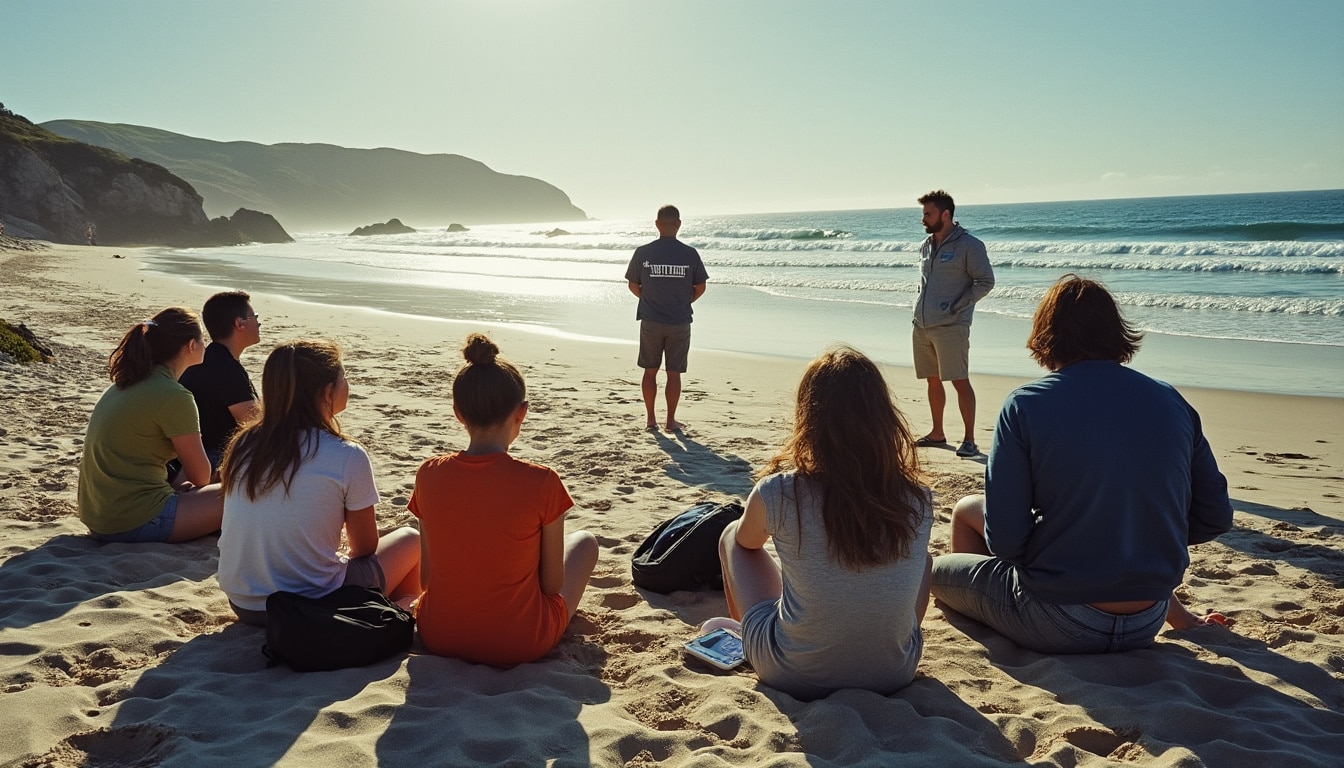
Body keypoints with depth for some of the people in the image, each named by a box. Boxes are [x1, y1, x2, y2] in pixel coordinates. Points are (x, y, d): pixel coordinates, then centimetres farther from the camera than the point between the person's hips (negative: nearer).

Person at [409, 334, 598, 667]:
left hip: (438, 637, 4)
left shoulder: (429, 475, -10)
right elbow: (553, 584, -11)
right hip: (520, 645, -3)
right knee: (584, 540, 22)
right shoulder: (542, 482, -21)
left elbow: (427, 575, -2)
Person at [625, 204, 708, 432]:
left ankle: (650, 419, 16)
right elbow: (700, 288, 2)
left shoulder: (642, 252, -5)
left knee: (650, 371, 13)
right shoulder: (689, 254, -7)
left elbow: (633, 286, 5)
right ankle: (671, 420, 14)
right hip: (679, 323, -1)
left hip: (650, 321, 1)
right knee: (674, 373, 8)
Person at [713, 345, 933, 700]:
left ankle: (742, 636, 43)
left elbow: (747, 541, 6)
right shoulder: (917, 501, -12)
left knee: (732, 537, 19)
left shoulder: (778, 494, -19)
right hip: (894, 675, 2)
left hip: (792, 677, -2)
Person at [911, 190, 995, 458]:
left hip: (951, 326, -7)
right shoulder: (926, 246, 15)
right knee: (933, 381, 14)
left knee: (960, 381, -6)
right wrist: (920, 307, 10)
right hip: (921, 326, 7)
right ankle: (937, 432, 26)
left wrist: (957, 306, -12)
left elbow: (986, 282, -7)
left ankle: (969, 439, -1)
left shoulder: (969, 245, -7)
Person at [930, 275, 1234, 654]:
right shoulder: (1172, 403, 0)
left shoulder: (1024, 404, -13)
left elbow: (1005, 541, -15)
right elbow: (1216, 517, 5)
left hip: (1057, 628, -5)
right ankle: (1180, 617, 32)